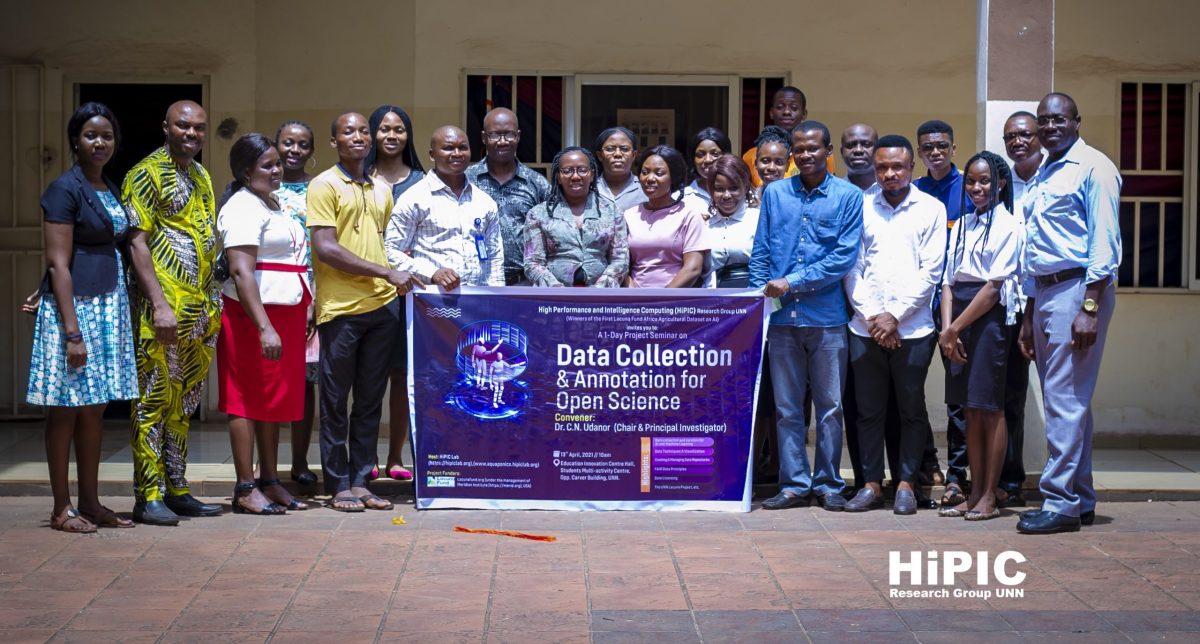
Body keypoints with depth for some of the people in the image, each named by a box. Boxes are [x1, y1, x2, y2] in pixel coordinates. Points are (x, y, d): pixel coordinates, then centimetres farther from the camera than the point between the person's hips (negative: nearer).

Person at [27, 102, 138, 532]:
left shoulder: (111, 190, 14)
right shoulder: (65, 189, -10)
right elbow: (58, 264, -14)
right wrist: (72, 331, -19)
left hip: (109, 304, 8)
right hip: (73, 304, -8)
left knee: (94, 409, 11)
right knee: (67, 409, -1)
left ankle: (90, 502, 17)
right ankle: (61, 509, 7)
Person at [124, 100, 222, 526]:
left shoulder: (201, 176, 18)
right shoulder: (147, 173, -6)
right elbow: (137, 242, -12)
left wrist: (214, 301, 16)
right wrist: (159, 304, -19)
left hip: (199, 309, 8)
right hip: (163, 306, -8)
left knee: (183, 402, 12)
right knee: (154, 399, -5)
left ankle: (176, 490, 19)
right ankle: (148, 497, 0)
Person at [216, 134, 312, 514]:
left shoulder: (282, 201, 17)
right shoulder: (243, 207, -12)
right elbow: (241, 271, -21)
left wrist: (306, 310, 23)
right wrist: (264, 327, -27)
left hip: (287, 312, 9)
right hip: (254, 313, -9)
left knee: (276, 399, 12)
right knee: (248, 399, -4)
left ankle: (270, 481, 19)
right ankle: (245, 489, -1)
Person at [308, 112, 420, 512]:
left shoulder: (382, 190, 16)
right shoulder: (324, 185, -3)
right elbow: (324, 248, -12)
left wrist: (407, 269, 6)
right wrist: (385, 272, -15)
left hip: (383, 306, 6)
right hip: (341, 308, -6)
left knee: (370, 399, 9)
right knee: (336, 400, 2)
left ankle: (361, 481, 16)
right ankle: (338, 485, 9)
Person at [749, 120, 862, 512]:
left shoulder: (848, 196, 0)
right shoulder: (774, 194, 10)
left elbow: (844, 256, -8)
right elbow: (760, 253, 9)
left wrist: (792, 282, -12)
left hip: (827, 317, -2)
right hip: (782, 317, 2)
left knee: (830, 406, 5)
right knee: (787, 407, 6)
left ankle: (828, 484, 15)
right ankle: (794, 484, 13)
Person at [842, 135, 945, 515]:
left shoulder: (931, 209, 4)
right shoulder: (862, 208, 9)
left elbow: (930, 270, -2)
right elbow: (852, 268, 7)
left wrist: (895, 315, -8)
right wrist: (871, 315, -5)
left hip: (913, 328, -2)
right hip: (866, 327, 2)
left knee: (911, 409, 4)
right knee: (868, 409, 6)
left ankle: (907, 483, 13)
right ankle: (871, 484, 14)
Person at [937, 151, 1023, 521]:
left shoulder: (1008, 225, -5)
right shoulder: (963, 225, 15)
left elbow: (993, 286, -11)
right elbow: (948, 282, 9)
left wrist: (956, 328, -11)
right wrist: (946, 328, -4)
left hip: (990, 318, -6)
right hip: (959, 320, 6)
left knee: (990, 408, -3)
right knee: (970, 410, 8)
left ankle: (989, 497, 3)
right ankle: (974, 494, 14)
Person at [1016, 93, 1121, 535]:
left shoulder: (1093, 167, -6)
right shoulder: (1041, 176, 20)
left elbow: (1104, 242, -13)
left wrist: (1090, 308, -20)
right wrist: (1029, 319, 20)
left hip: (1078, 288, -9)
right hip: (1043, 293, 9)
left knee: (1065, 401, -9)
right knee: (1067, 402, 12)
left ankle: (1060, 503, -5)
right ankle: (1081, 500, 18)